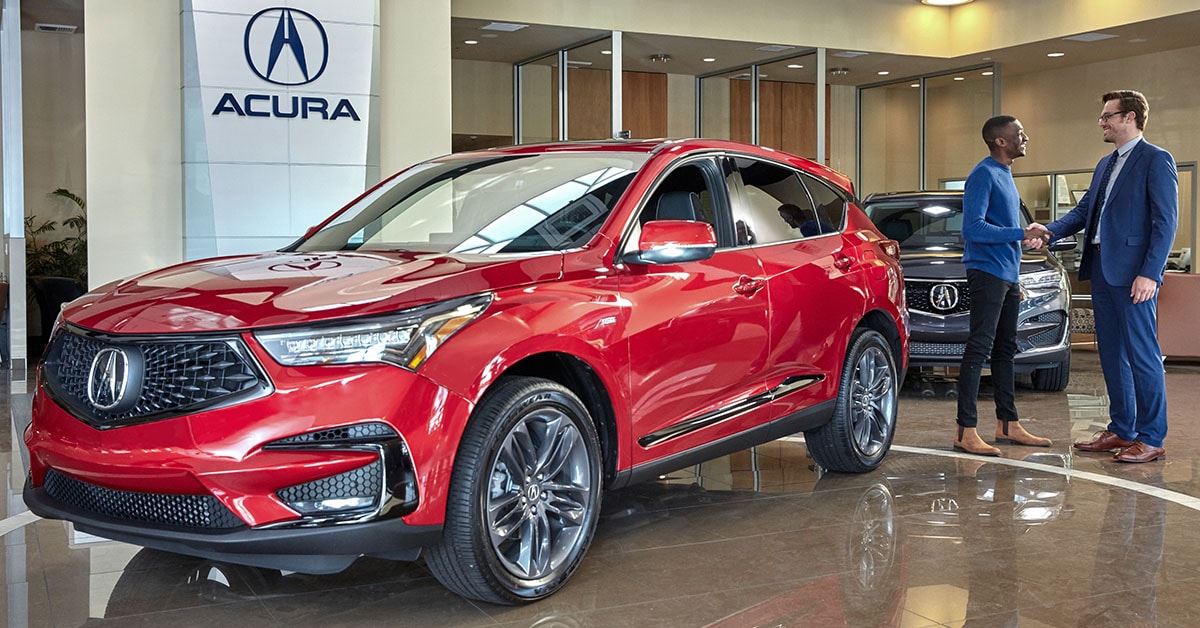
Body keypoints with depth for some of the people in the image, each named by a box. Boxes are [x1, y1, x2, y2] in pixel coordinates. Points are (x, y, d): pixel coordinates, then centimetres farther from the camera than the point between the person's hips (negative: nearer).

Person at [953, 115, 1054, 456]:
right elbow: (973, 228, -20)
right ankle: (966, 432, -12)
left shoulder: (1005, 175, 18)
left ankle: (1008, 424, 20)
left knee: (1005, 350, 13)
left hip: (1007, 275, 10)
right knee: (979, 349, -11)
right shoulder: (984, 175, -12)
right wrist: (1021, 234, -19)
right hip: (987, 272, -10)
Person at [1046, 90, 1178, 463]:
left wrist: (1150, 274, -19)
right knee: (1111, 355, 12)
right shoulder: (1105, 165, 19)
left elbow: (1166, 222, -12)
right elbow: (1083, 211, 17)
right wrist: (1049, 232, -1)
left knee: (1142, 355, -5)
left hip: (1133, 274, -9)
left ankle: (1151, 439, 1)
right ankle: (1121, 430, 21)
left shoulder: (1156, 160, -7)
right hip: (1101, 269, 9)